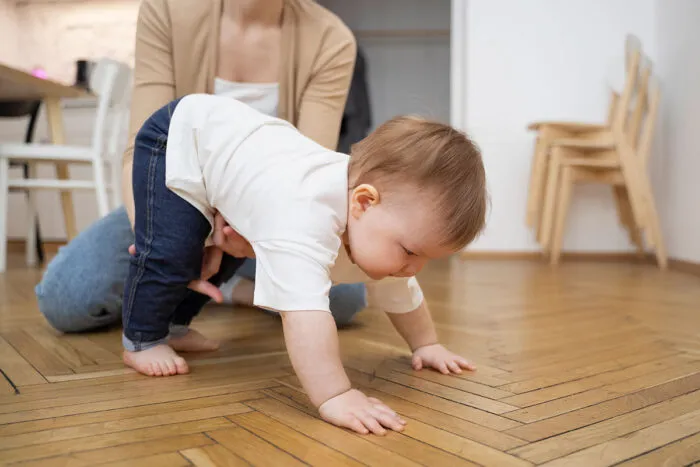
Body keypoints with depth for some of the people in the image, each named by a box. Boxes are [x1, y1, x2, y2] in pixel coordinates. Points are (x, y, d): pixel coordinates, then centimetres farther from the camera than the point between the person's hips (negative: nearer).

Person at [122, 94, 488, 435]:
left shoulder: (375, 219, -15)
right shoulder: (307, 215, -46)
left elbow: (400, 292, 2)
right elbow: (304, 309, -54)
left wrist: (426, 344, 7)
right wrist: (334, 396, -53)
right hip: (182, 138, -7)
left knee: (221, 257, 19)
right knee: (171, 255, -15)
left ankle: (174, 325, 40)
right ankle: (141, 339, 12)